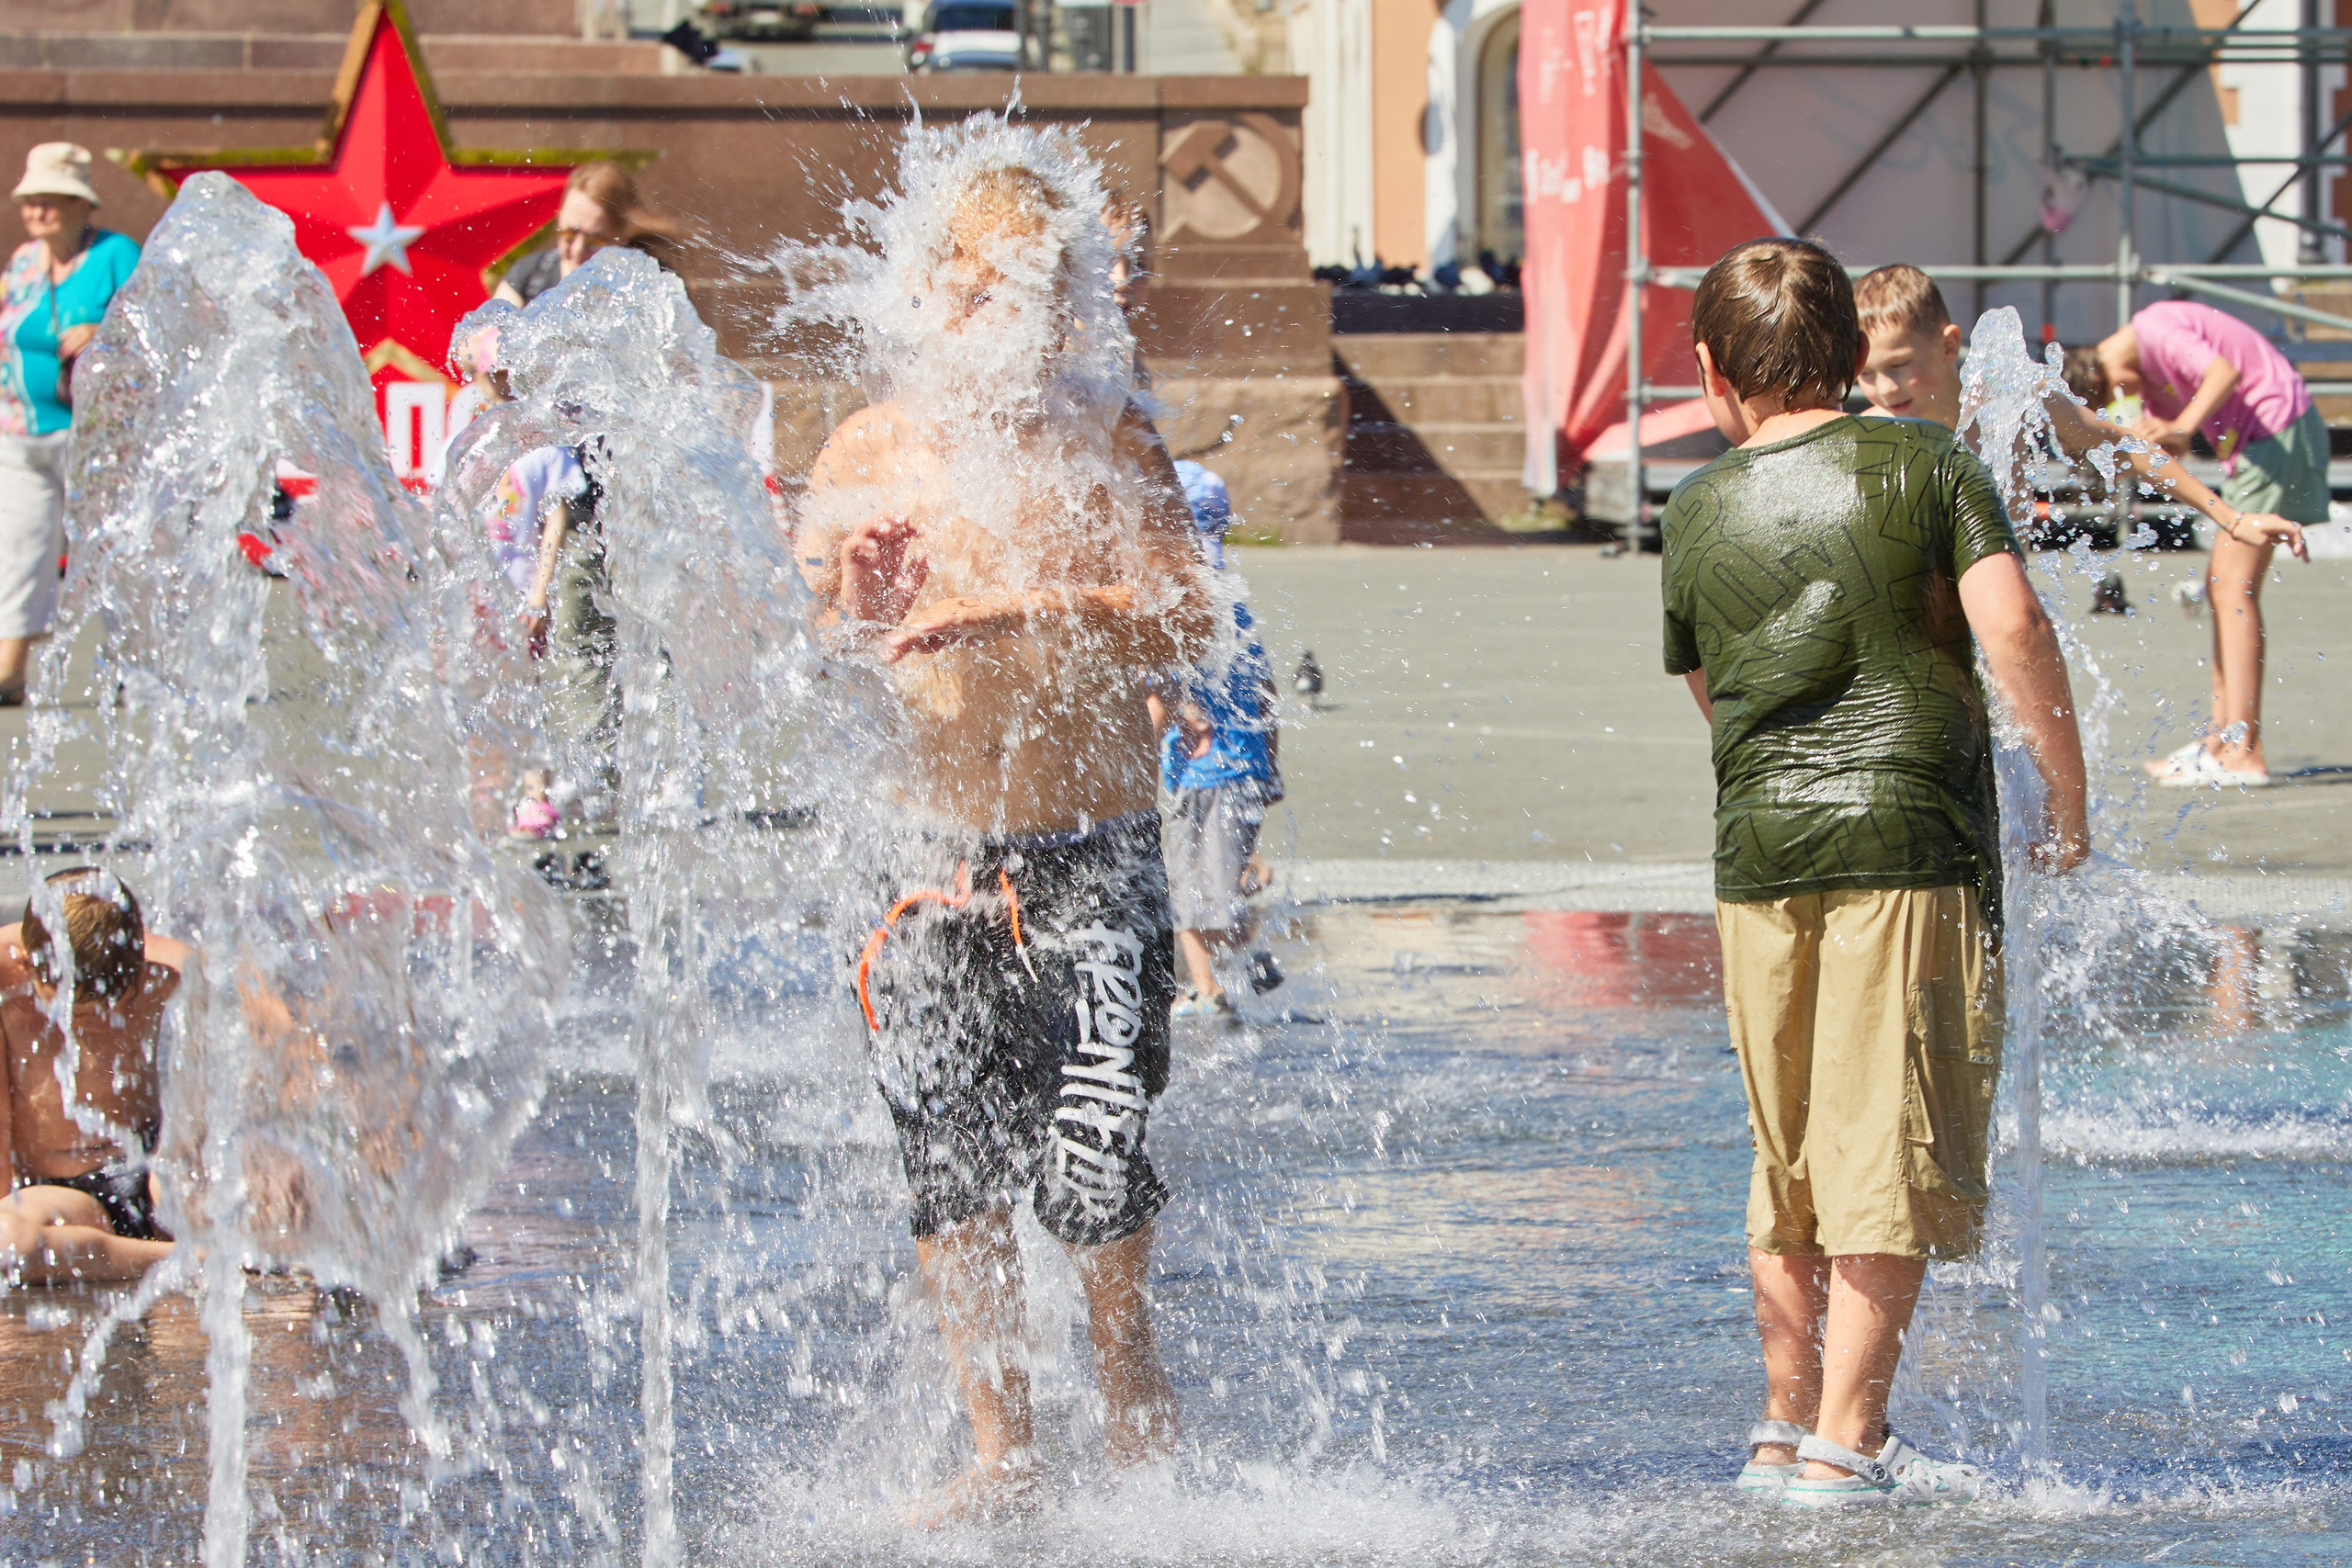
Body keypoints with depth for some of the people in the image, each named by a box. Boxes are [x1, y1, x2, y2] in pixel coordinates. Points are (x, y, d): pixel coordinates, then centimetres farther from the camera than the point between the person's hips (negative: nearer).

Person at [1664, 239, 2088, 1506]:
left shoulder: (1700, 512, 10)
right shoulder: (1927, 465, 1)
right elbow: (2009, 624, -11)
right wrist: (2067, 788, -2)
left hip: (1760, 843, 4)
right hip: (1910, 840, -4)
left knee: (1788, 1161, 15)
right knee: (1892, 1159, -2)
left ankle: (1786, 1426, 22)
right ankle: (1845, 1443, -5)